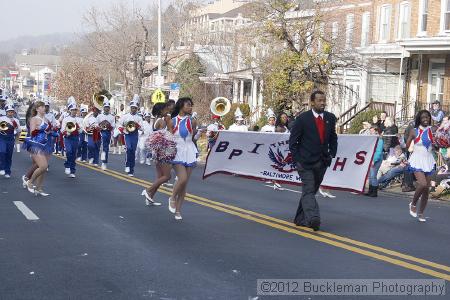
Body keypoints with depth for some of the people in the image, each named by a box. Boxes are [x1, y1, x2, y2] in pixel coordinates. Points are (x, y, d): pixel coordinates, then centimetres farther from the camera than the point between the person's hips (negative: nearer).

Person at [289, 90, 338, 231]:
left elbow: (333, 138, 20)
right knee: (308, 190, -16)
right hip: (306, 162, -5)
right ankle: (313, 218, -31)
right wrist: (298, 159, -9)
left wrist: (332, 154, 7)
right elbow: (293, 141, -3)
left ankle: (300, 219, 21)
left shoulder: (330, 118, 7)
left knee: (311, 190, 11)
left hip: (322, 163, 5)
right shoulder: (302, 118, -7)